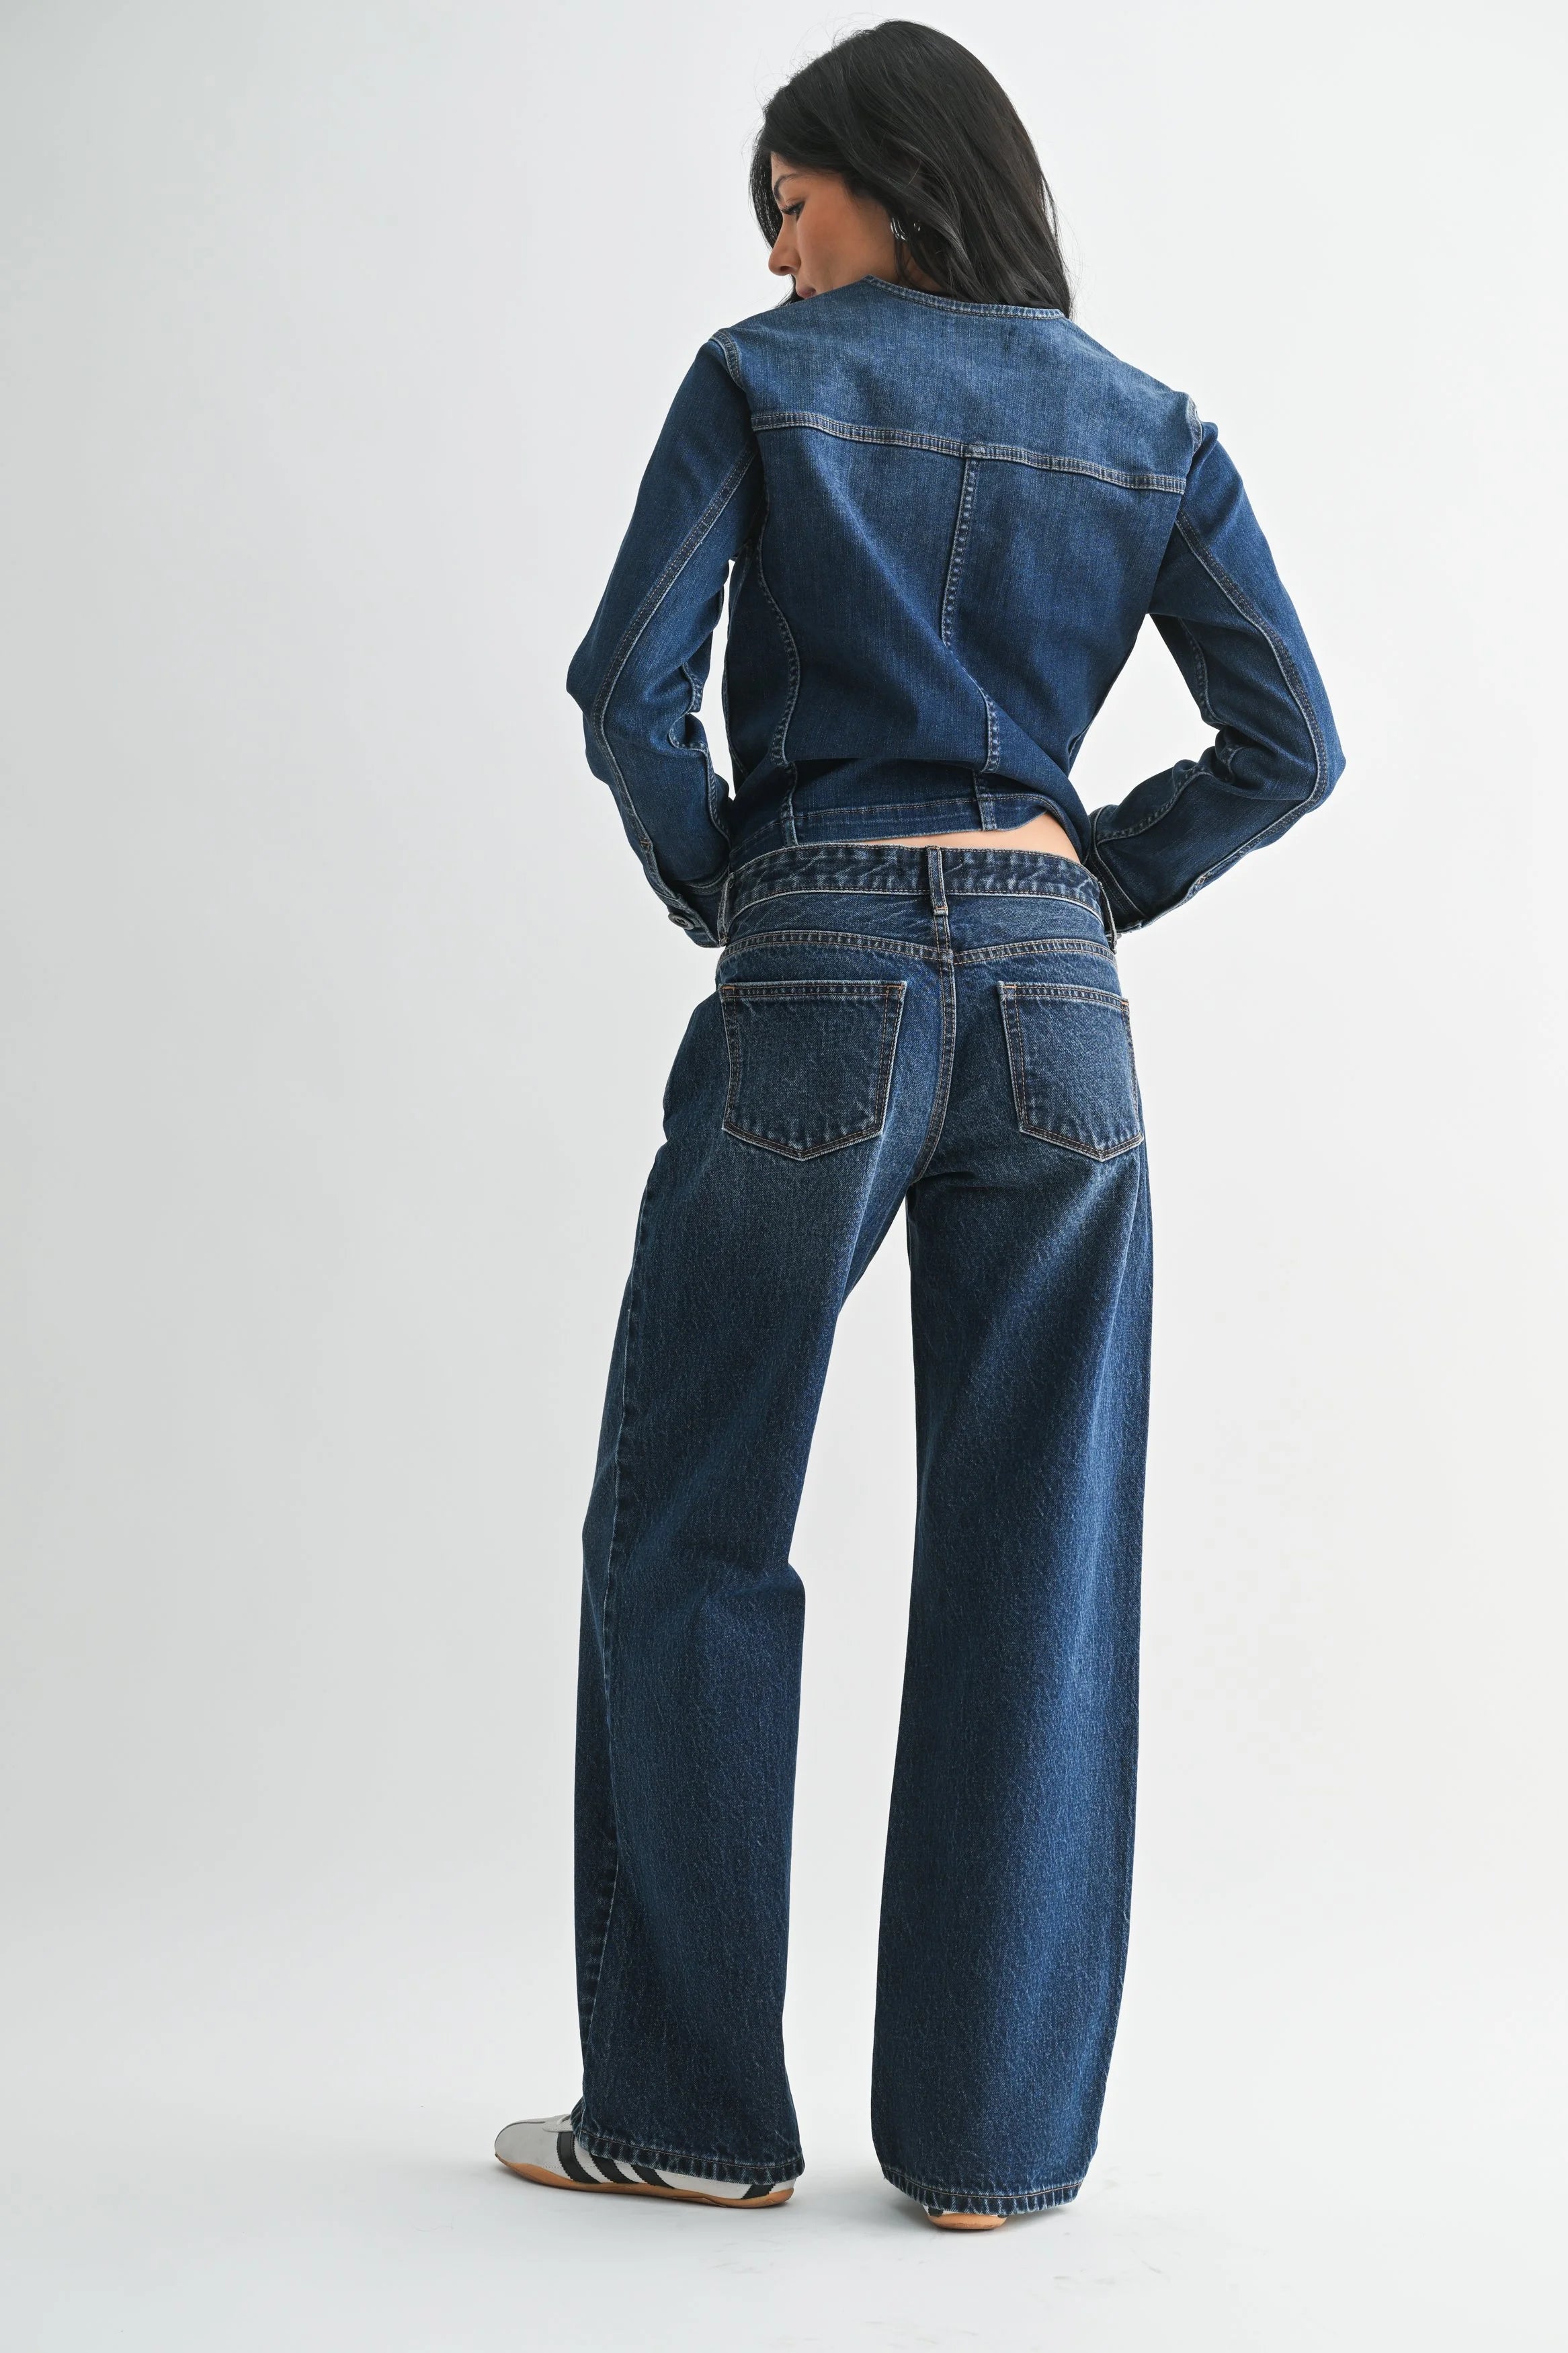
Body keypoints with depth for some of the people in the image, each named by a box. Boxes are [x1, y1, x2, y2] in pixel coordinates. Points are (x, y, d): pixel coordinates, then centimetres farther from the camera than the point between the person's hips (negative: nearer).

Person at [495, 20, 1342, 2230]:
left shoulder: (765, 380, 3)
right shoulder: (1150, 431, 12)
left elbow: (633, 681, -6)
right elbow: (1291, 744, 7)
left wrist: (722, 886, 9)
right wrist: (1086, 882, 14)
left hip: (815, 985, -3)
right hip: (1054, 995, 4)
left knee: (688, 1530, 8)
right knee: (1036, 1567, 6)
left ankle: (691, 2103, 14)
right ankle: (993, 2130, 12)